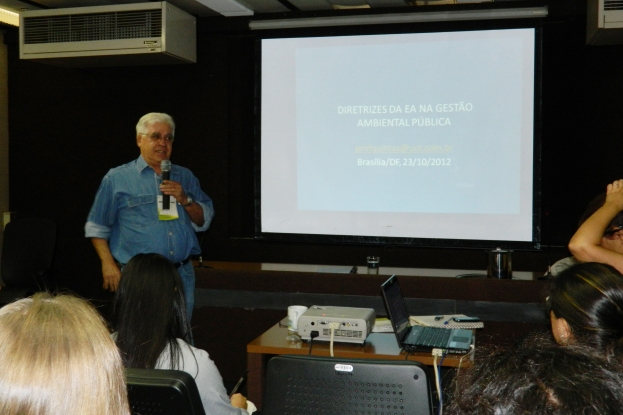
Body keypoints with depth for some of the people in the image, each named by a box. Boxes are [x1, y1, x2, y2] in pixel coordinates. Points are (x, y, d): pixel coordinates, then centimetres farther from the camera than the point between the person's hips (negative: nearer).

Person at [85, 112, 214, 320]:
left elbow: (203, 221, 11)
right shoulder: (117, 178, 3)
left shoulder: (185, 177, 14)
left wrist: (185, 200, -6)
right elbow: (97, 227, 4)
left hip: (182, 275, 4)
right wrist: (108, 264, -6)